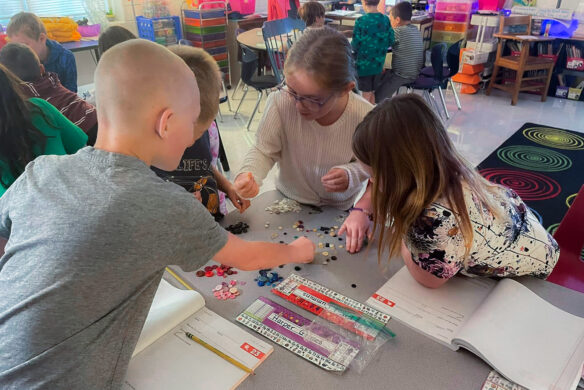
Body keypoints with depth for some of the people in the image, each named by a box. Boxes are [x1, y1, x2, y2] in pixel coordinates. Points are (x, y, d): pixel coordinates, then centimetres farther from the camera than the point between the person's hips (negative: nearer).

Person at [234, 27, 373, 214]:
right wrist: (248, 175, -28)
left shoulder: (364, 117, -21)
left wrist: (351, 174, -22)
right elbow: (264, 150, -10)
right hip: (288, 200, 0)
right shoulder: (281, 102, -24)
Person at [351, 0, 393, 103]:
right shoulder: (386, 19, -1)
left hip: (364, 64, -5)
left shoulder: (361, 21, -17)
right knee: (372, 92, 19)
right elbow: (390, 41, 4)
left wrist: (351, 44, 7)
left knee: (366, 95, 7)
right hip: (378, 63, 5)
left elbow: (355, 45, -15)